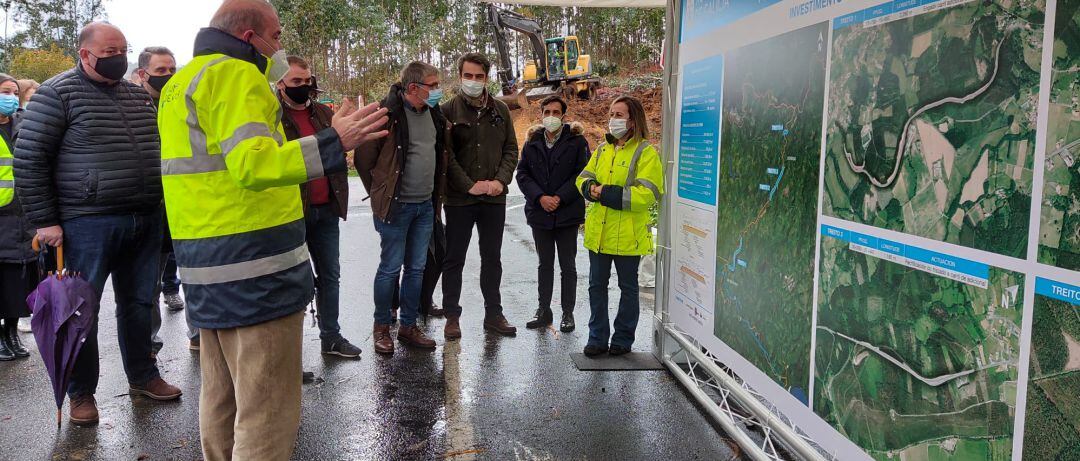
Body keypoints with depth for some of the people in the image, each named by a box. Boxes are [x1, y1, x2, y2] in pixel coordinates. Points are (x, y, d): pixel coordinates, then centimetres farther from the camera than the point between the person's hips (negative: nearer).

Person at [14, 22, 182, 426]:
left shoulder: (140, 96, 13)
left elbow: (160, 149, 23)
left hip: (145, 222, 5)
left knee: (138, 303, 14)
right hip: (88, 224, -5)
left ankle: (143, 376, 28)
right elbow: (29, 159, -6)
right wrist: (44, 221, -9)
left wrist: (161, 206, 17)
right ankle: (81, 392, 19)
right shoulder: (58, 93, -4)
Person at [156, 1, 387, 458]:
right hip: (254, 268, -10)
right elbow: (252, 164, -24)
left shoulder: (180, 83, 20)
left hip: (205, 270, 10)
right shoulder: (236, 73, -10)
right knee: (266, 410, -4)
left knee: (221, 400, 20)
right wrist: (334, 142, -32)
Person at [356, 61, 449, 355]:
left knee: (417, 268, 11)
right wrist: (381, 193, 0)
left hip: (426, 206, 6)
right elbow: (364, 158, -9)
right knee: (391, 268, 2)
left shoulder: (435, 114, 8)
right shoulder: (388, 113, -14)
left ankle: (409, 326, 23)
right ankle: (382, 327, 18)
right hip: (396, 206, -6)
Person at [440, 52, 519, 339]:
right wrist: (470, 185, -16)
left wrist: (501, 180, -7)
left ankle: (493, 314, 23)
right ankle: (452, 316, 17)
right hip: (459, 199, -3)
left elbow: (511, 149, 8)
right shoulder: (448, 111, -5)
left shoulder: (500, 110, 7)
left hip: (494, 198, 4)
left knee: (492, 258, 12)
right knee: (454, 259, 5)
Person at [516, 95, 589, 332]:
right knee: (545, 264, 14)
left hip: (567, 214, -3)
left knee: (568, 266, 7)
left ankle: (568, 313, 17)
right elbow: (522, 174, 2)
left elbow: (582, 175, -8)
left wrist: (560, 198, -16)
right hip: (539, 213, 3)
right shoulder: (532, 142, 6)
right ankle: (544, 311, 25)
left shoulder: (576, 141, -4)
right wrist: (540, 197, -12)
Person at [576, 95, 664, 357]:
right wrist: (590, 188, -10)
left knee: (628, 287, 10)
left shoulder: (646, 152, -10)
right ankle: (598, 338, 22)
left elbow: (647, 194, -19)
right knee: (597, 285, 11)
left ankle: (623, 339, 23)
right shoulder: (602, 150, 12)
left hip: (628, 234, -6)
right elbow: (584, 178, 15)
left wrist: (608, 194, -22)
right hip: (598, 232, 6)